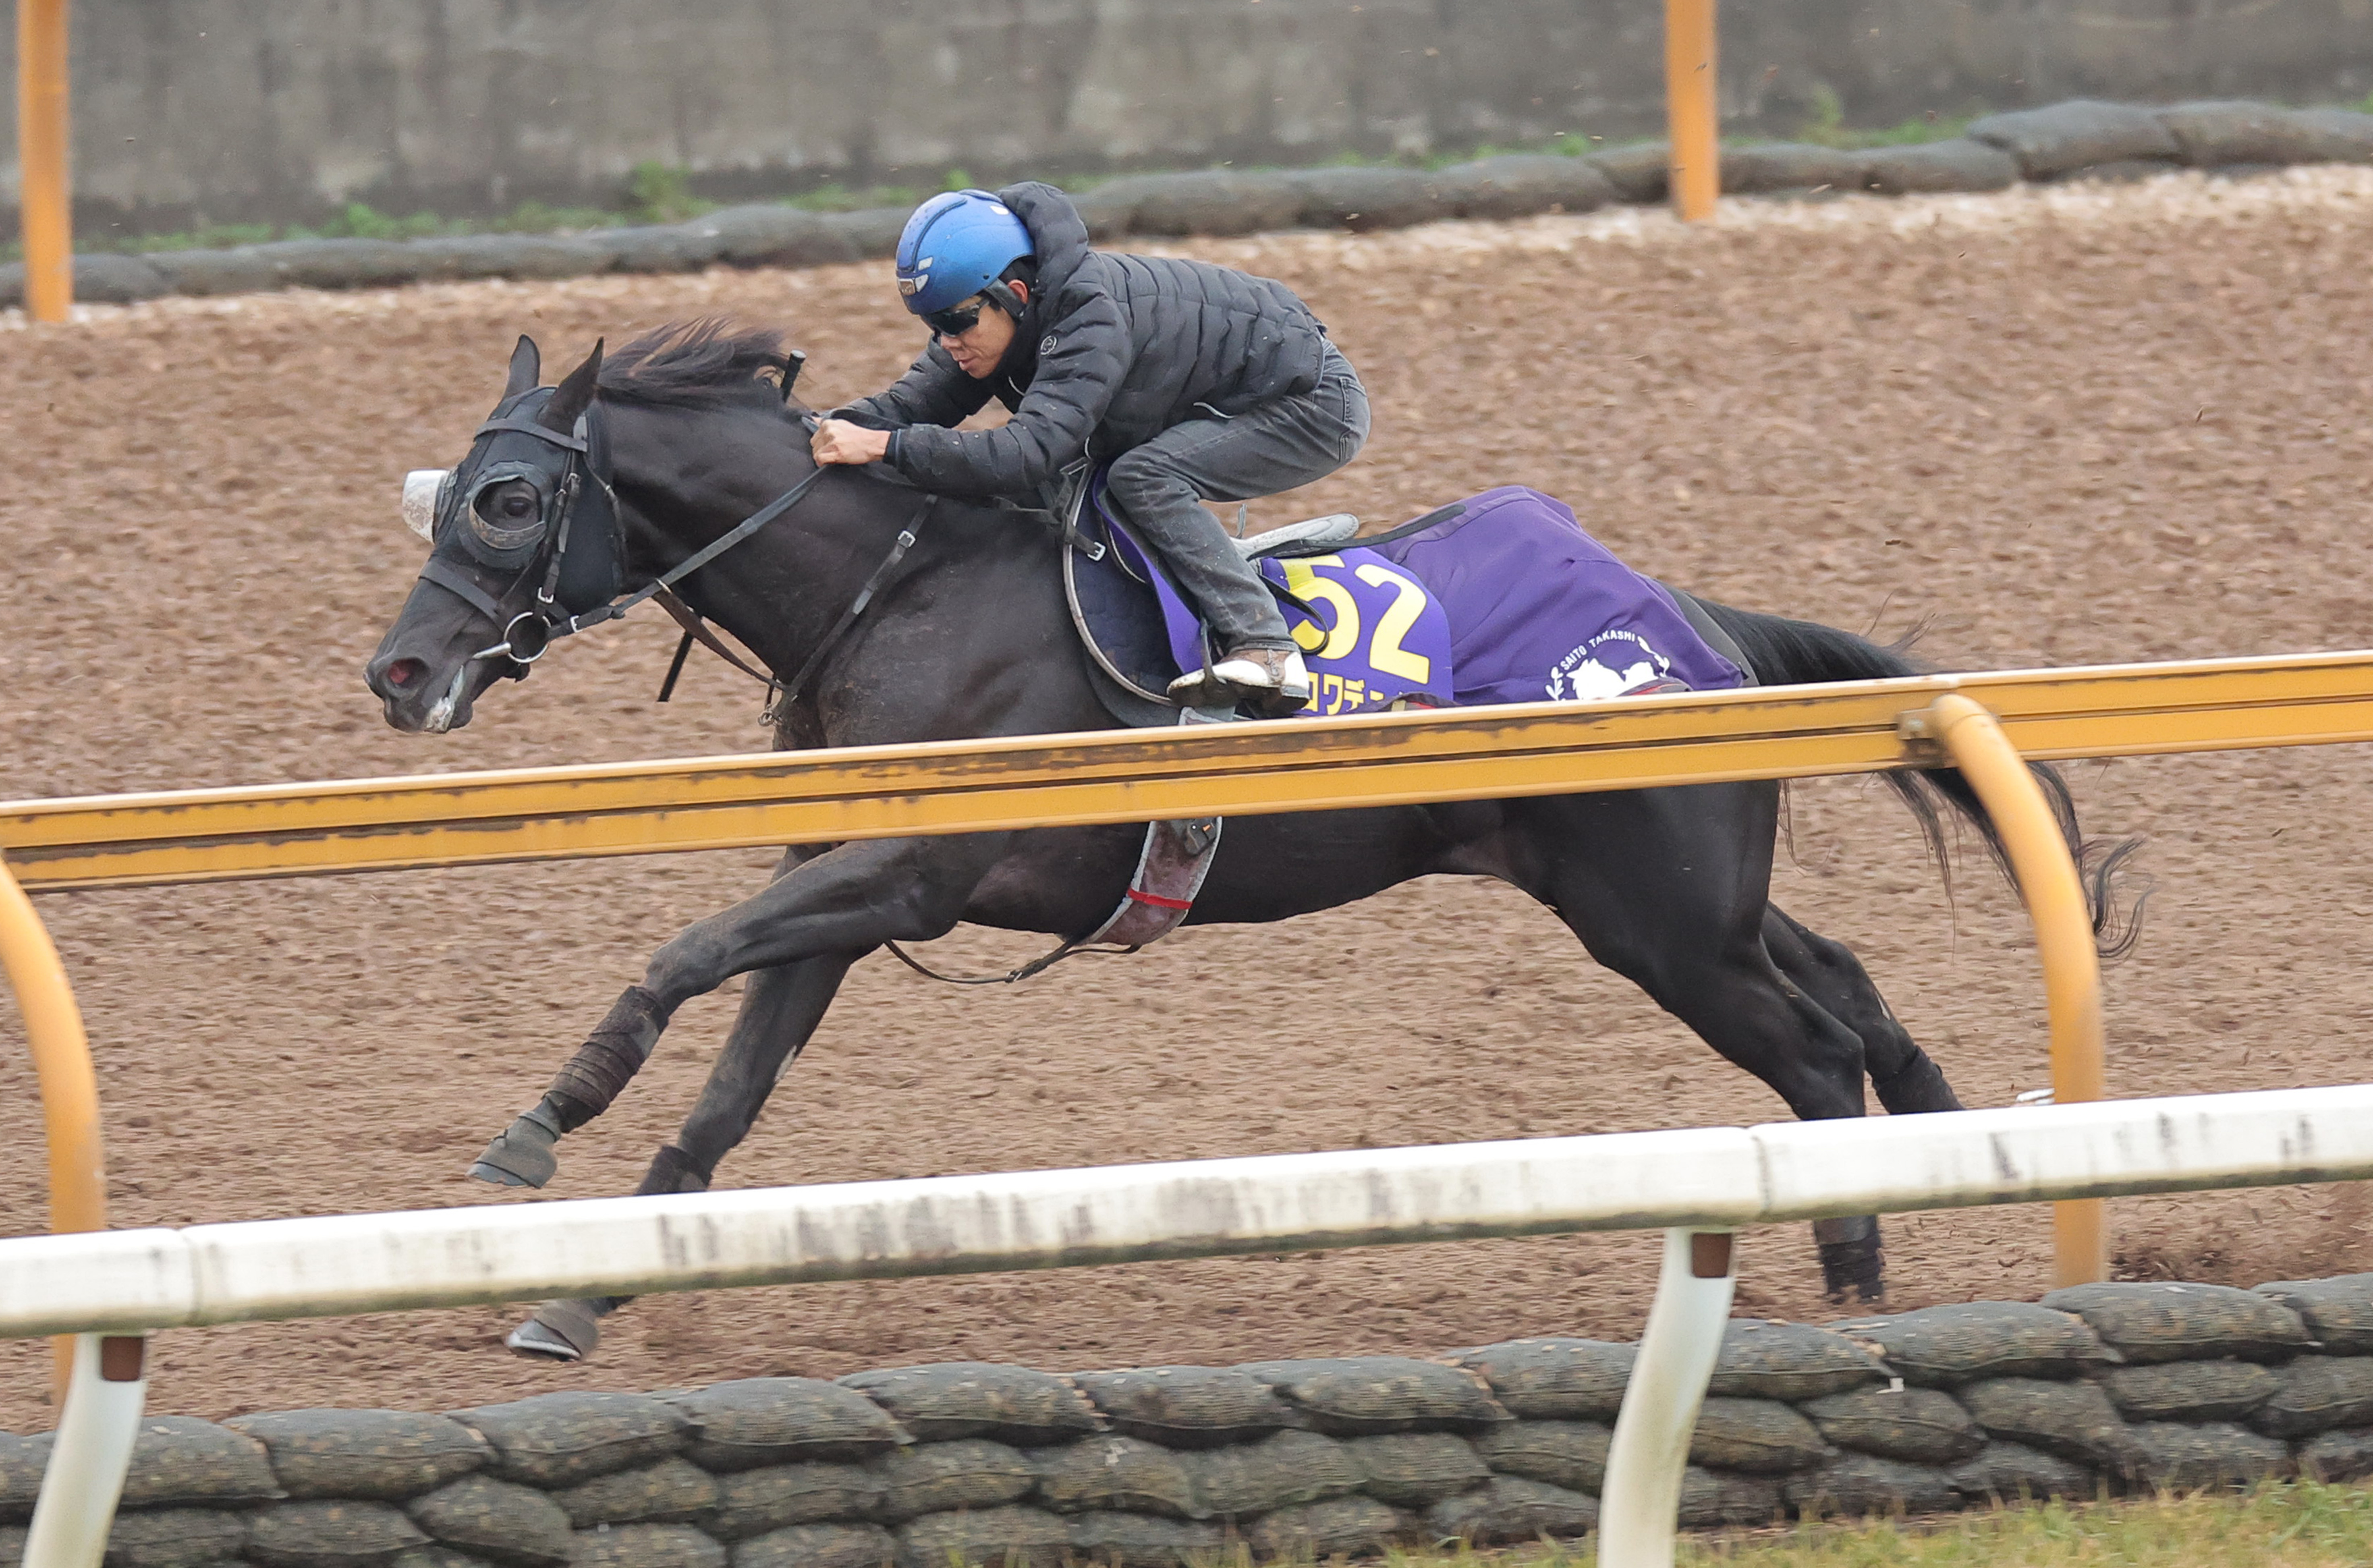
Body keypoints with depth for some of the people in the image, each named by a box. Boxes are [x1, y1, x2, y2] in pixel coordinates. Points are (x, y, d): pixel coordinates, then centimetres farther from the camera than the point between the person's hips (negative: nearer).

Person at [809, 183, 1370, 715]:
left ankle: (1265, 648, -28)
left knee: (1145, 478, -29)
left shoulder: (1092, 320, -36)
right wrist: (838, 429, -28)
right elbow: (914, 402, -9)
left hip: (1318, 406, -10)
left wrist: (880, 446, -46)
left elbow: (1025, 454, -44)